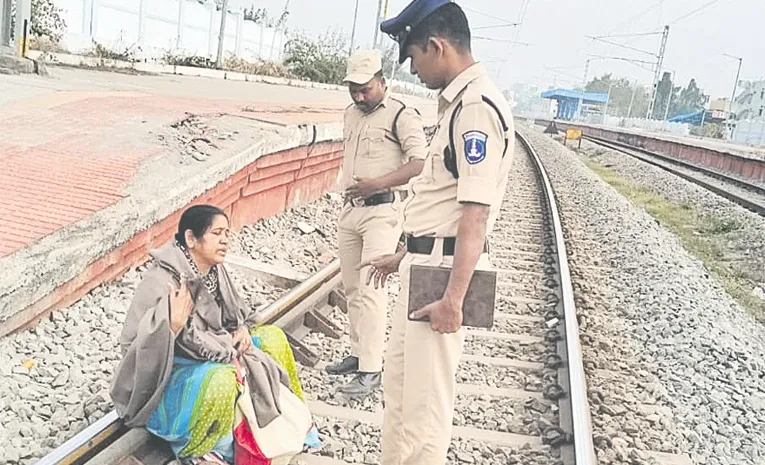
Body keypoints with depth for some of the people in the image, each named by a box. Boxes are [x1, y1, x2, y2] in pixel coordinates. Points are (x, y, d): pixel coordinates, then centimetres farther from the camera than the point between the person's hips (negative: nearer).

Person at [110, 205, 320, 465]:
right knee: (224, 378, -36)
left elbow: (235, 310, 14)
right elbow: (134, 345, -27)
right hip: (166, 379, -8)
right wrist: (173, 325, -42)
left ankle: (288, 419, 13)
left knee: (272, 337, 4)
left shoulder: (214, 270, -3)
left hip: (211, 359, 9)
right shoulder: (161, 282, -26)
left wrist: (242, 329, -7)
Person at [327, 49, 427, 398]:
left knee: (370, 290, -13)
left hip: (383, 211, -8)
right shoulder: (352, 113, 16)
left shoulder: (402, 116, -8)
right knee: (352, 288, 12)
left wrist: (377, 183, -25)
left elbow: (421, 164, -17)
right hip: (350, 210, 8)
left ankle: (370, 371, -10)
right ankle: (359, 353, 24)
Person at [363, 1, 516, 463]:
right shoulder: (458, 102, 15)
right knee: (398, 379, 20)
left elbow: (475, 212, -23)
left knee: (424, 397, -1)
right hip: (427, 262, 11)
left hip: (445, 269, -11)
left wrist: (454, 297, -26)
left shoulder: (477, 107, -17)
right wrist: (405, 256, 25)